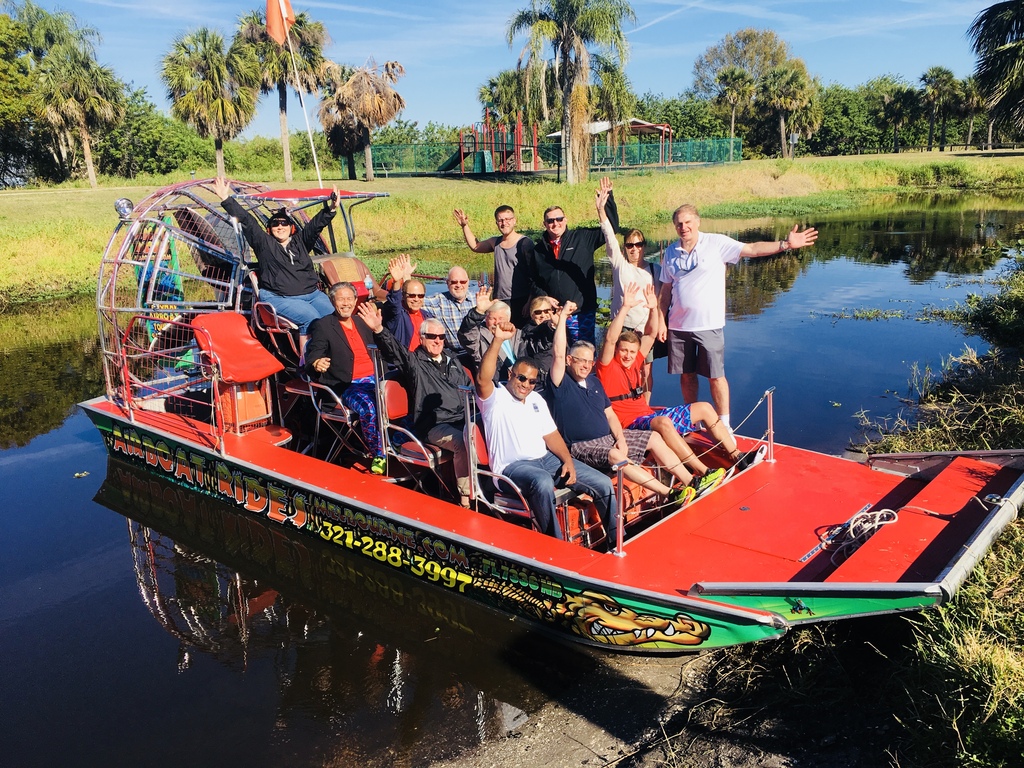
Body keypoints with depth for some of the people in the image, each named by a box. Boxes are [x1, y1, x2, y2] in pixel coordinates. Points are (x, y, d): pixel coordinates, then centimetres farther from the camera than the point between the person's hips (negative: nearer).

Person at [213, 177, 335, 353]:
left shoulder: (301, 241, 17)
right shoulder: (264, 243, 10)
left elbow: (317, 223, 7)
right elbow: (247, 221, 3)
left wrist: (331, 209, -9)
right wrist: (226, 199, -2)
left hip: (312, 293, 5)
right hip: (279, 298, -4)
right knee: (311, 319, -29)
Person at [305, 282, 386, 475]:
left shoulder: (362, 322, 21)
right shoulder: (322, 326, 5)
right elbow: (311, 359, -3)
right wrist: (317, 364, -25)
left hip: (373, 379, 5)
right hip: (348, 386, -5)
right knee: (368, 407, -35)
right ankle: (379, 455, -18)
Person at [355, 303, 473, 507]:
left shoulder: (453, 363, 25)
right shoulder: (414, 362, 7)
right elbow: (393, 349, -13)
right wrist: (378, 330, -32)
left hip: (462, 420, 6)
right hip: (435, 426, -6)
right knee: (464, 443, -33)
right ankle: (465, 500, -25)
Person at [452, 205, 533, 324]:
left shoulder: (525, 243, -6)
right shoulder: (496, 243, 12)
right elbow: (475, 246, 32)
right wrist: (465, 226, 24)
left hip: (520, 301, -5)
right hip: (499, 301, 5)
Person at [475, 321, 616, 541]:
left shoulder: (537, 400, 17)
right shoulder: (495, 398, -6)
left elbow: (551, 435, 17)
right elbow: (483, 379, -28)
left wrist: (568, 460, 0)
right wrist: (498, 341, -38)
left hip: (546, 459, 7)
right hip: (513, 466, -7)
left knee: (603, 483, -3)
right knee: (543, 482, -42)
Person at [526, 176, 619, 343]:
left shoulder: (582, 238, 4)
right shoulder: (538, 249, 11)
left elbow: (611, 227, 1)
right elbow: (532, 281, 18)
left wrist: (608, 198, -6)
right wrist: (542, 297, 0)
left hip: (583, 312, -2)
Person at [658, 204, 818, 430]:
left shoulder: (716, 243, -6)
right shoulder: (671, 252, 5)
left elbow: (752, 249, -13)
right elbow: (666, 290, 9)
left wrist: (785, 244, -24)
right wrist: (661, 321, 5)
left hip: (709, 325, -3)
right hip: (678, 325, 4)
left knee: (716, 376, -1)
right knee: (687, 375, 12)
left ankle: (724, 424, 10)